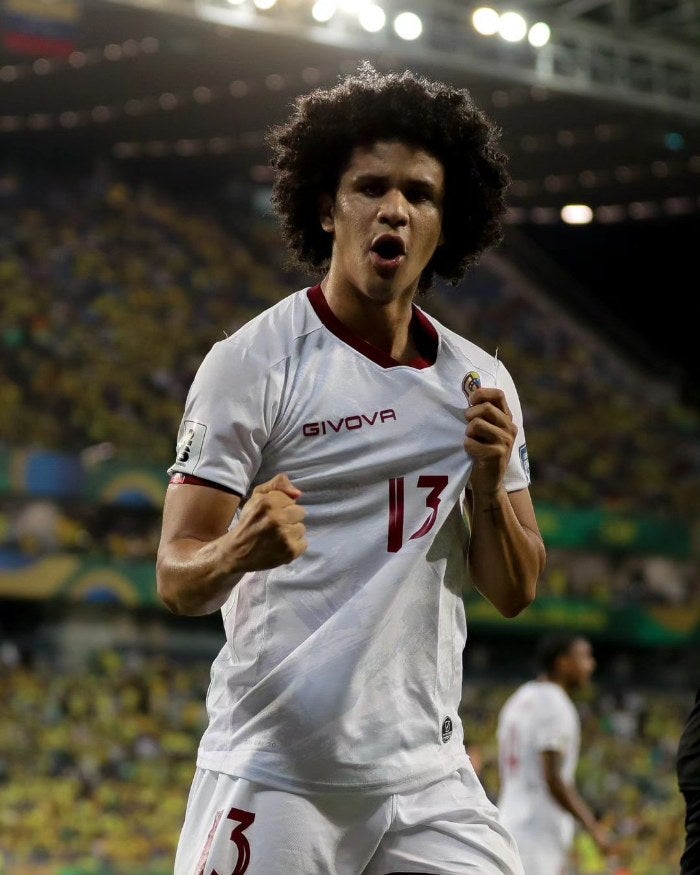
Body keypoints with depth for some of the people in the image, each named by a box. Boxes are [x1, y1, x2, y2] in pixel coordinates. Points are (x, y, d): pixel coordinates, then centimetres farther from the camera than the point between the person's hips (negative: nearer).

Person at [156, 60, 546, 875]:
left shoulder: (480, 382, 9)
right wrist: (235, 554, -32)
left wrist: (491, 484, -7)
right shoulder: (252, 361, -7)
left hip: (429, 780, 5)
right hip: (273, 776, -4)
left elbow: (515, 592, 11)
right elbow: (177, 578, -10)